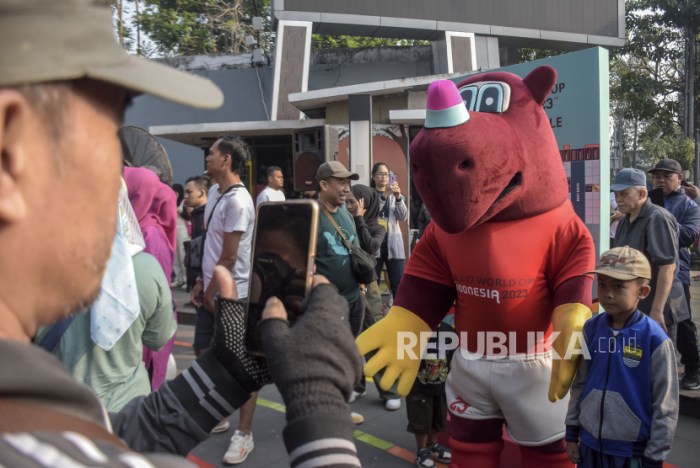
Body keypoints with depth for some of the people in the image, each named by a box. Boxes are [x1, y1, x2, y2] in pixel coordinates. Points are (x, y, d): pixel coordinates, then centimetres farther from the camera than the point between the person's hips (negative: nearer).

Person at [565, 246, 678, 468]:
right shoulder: (591, 329, -2)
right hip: (590, 443, 4)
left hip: (633, 450, -4)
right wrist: (571, 433, 9)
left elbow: (665, 405, -9)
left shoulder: (655, 339, -15)